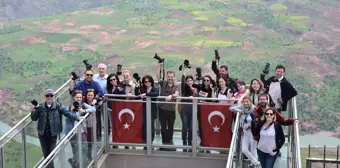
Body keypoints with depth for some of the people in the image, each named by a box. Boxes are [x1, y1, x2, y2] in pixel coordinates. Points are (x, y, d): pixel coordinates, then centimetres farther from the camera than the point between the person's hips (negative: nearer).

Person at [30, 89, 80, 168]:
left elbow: (67, 113, -5)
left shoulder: (57, 106, -4)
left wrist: (77, 118, -15)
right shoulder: (40, 107, 1)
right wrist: (33, 111, -11)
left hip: (53, 134, -2)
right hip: (42, 134, 2)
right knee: (46, 154, 9)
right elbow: (34, 118, 7)